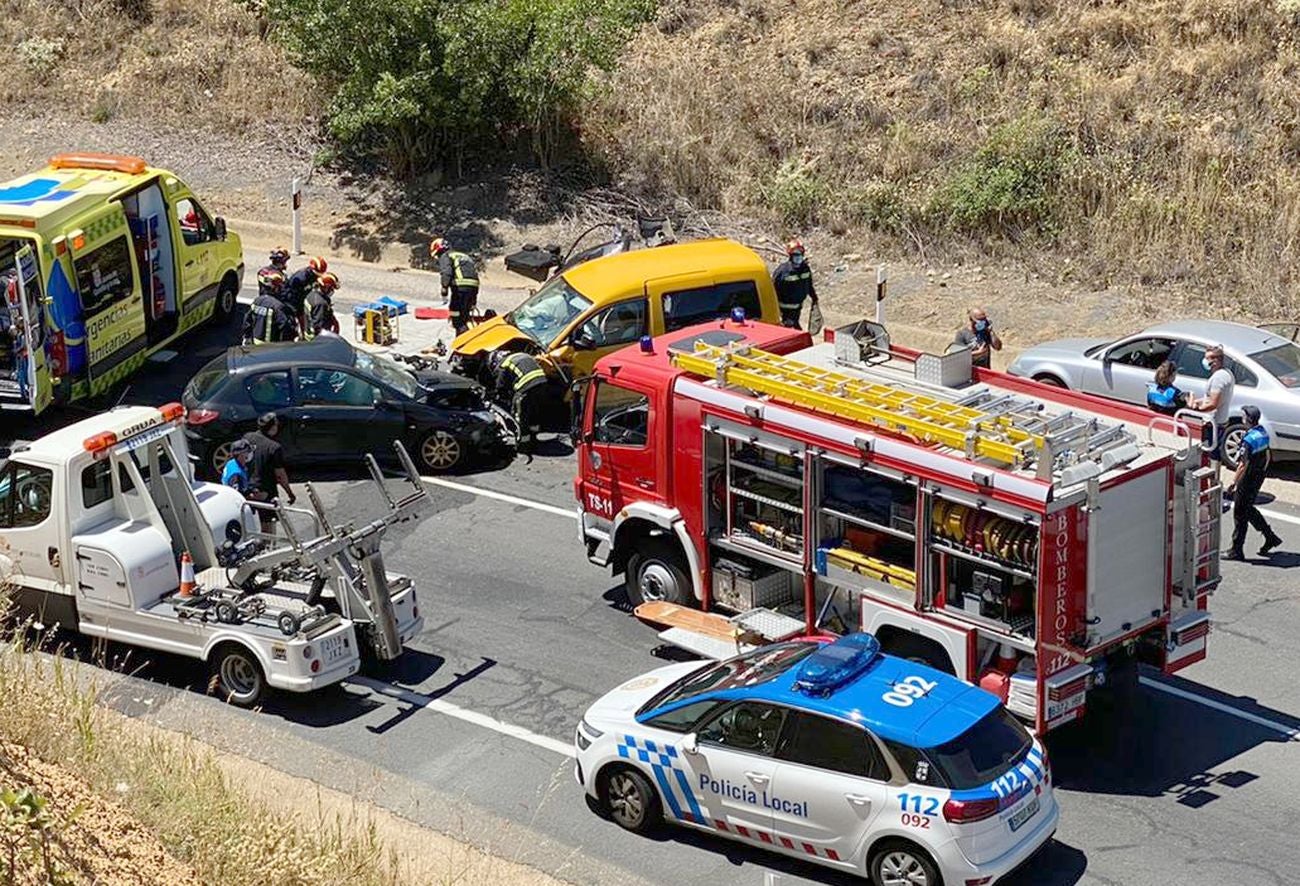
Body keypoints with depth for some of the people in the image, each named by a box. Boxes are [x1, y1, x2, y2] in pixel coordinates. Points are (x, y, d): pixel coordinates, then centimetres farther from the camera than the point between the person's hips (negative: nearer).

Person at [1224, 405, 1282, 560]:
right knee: (1248, 509, 24)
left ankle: (1236, 551, 10)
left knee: (1240, 514, 2)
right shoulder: (1263, 433, 3)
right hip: (1259, 478, 9)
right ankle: (1270, 537, 26)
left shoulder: (1249, 440, -25)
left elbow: (1243, 465, -25)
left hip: (1247, 481, -9)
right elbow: (1267, 457, 13)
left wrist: (1233, 482, -17)